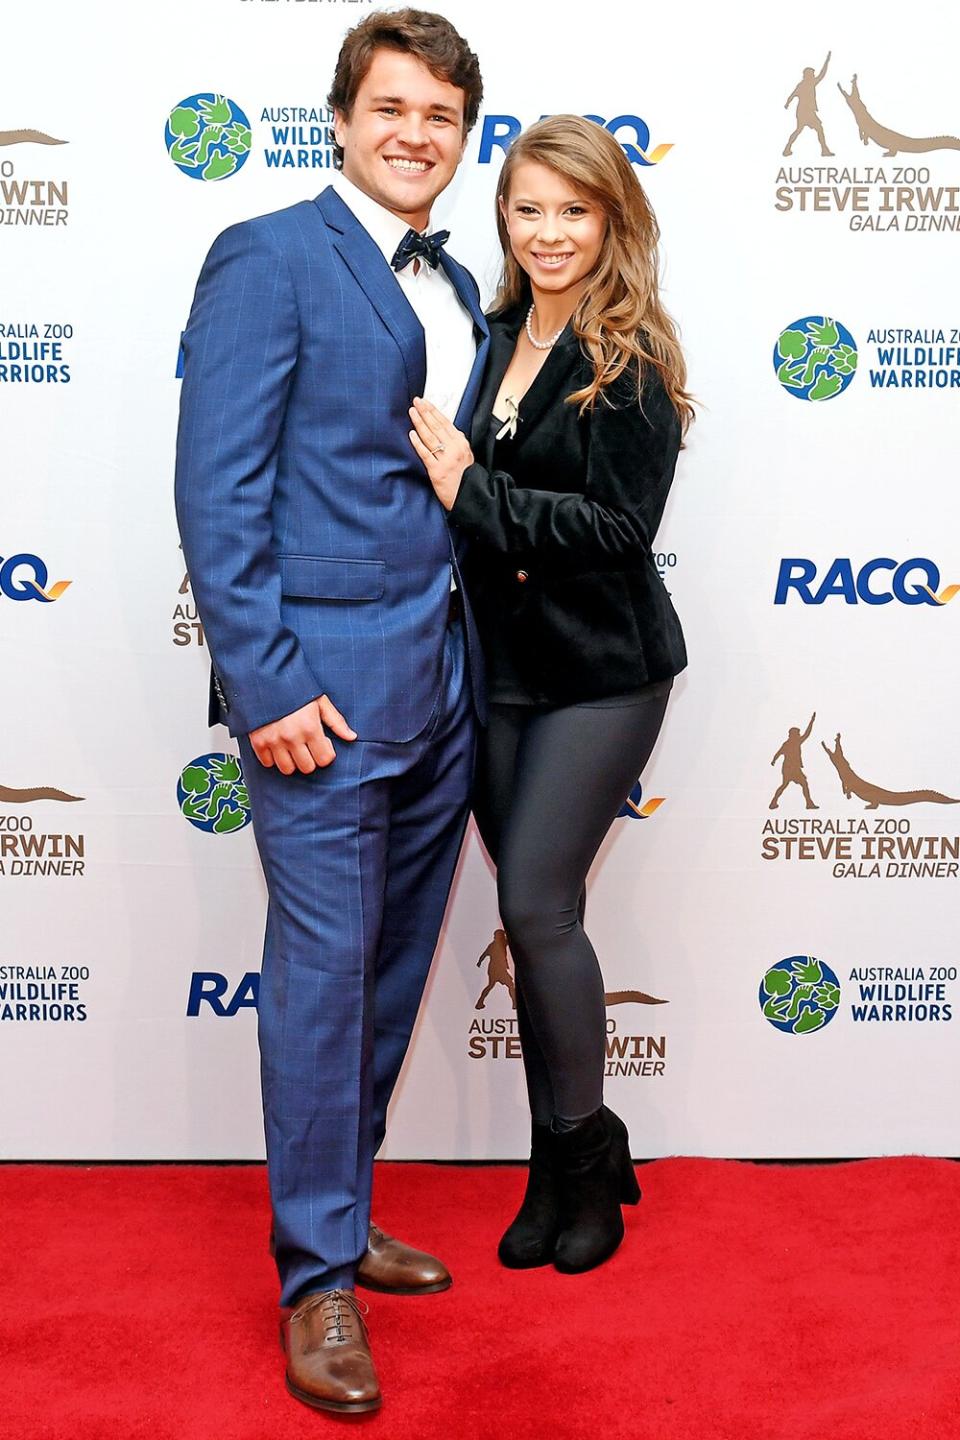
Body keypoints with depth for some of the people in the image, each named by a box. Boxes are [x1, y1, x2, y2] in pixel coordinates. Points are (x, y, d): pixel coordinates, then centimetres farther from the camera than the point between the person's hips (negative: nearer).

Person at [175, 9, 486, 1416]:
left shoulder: (458, 293, 17)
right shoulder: (268, 259, -5)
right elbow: (216, 492, -12)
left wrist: (469, 663, 10)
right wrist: (269, 686, -17)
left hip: (441, 690, 7)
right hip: (325, 691, -7)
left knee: (391, 979, 14)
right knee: (323, 978, 1)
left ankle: (342, 1216, 32)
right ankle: (318, 1277, 16)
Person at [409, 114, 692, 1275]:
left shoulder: (632, 358, -8)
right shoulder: (491, 338, 8)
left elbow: (620, 524, -15)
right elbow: (456, 480, 11)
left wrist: (475, 497, -19)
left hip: (598, 671, -5)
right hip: (499, 664, 5)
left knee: (535, 905, -8)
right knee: (535, 914, 9)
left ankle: (581, 1151, 14)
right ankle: (565, 1161, 25)